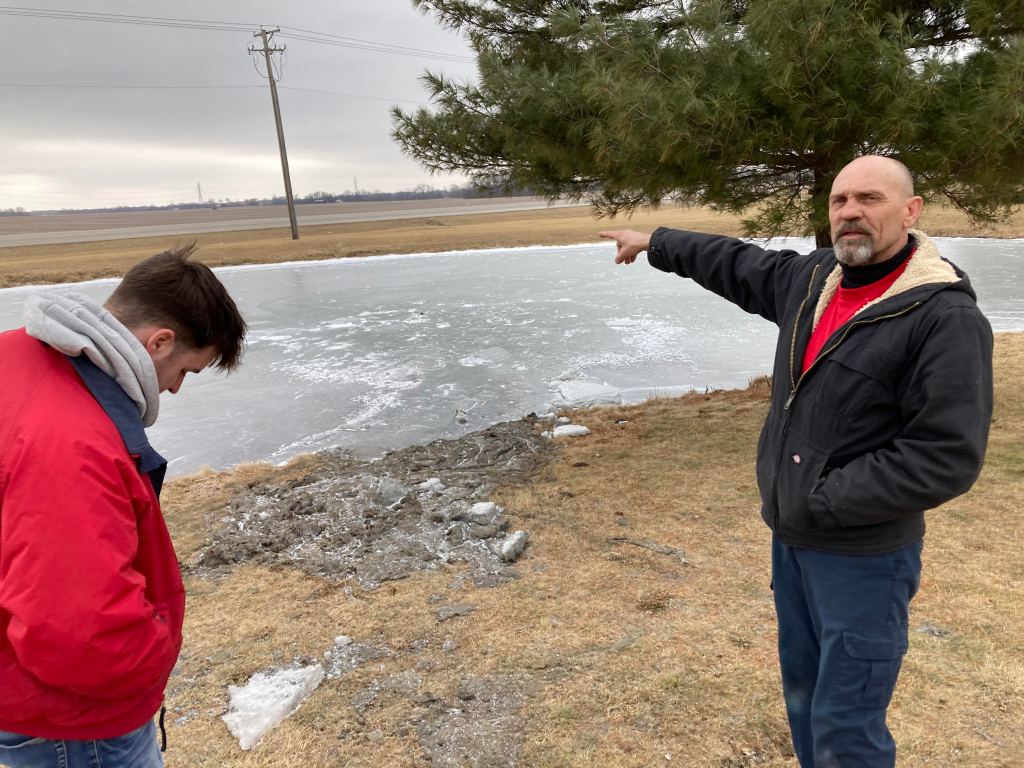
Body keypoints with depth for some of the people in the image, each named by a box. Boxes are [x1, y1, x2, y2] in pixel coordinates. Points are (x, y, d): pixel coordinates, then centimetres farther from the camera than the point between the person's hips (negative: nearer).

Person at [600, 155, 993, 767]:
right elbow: (736, 265, 20)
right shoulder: (812, 278, 2)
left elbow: (946, 459, -23)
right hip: (792, 537, 7)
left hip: (863, 555, -7)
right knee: (803, 692, 22)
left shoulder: (945, 316, -19)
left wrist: (818, 502, -19)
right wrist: (655, 242, 29)